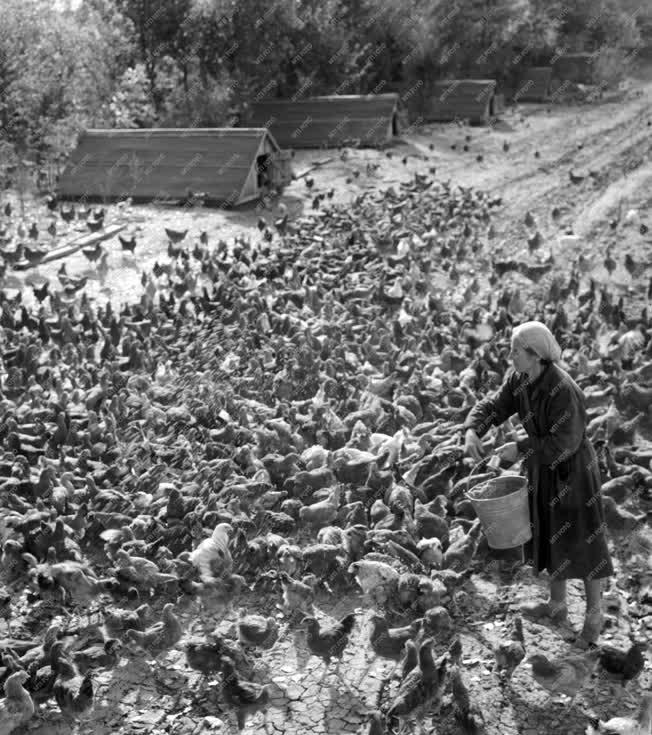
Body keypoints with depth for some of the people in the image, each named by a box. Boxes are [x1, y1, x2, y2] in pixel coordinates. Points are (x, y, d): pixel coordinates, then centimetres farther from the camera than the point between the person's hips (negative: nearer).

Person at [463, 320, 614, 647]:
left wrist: (520, 449, -26)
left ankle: (594, 614, 25)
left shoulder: (562, 390, -31)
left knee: (583, 543, 5)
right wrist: (472, 432, -25)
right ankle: (557, 605, 39)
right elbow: (491, 407, -6)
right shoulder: (518, 379, -7)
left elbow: (563, 443, -29)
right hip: (544, 467, 8)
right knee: (551, 535, 21)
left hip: (572, 469, -8)